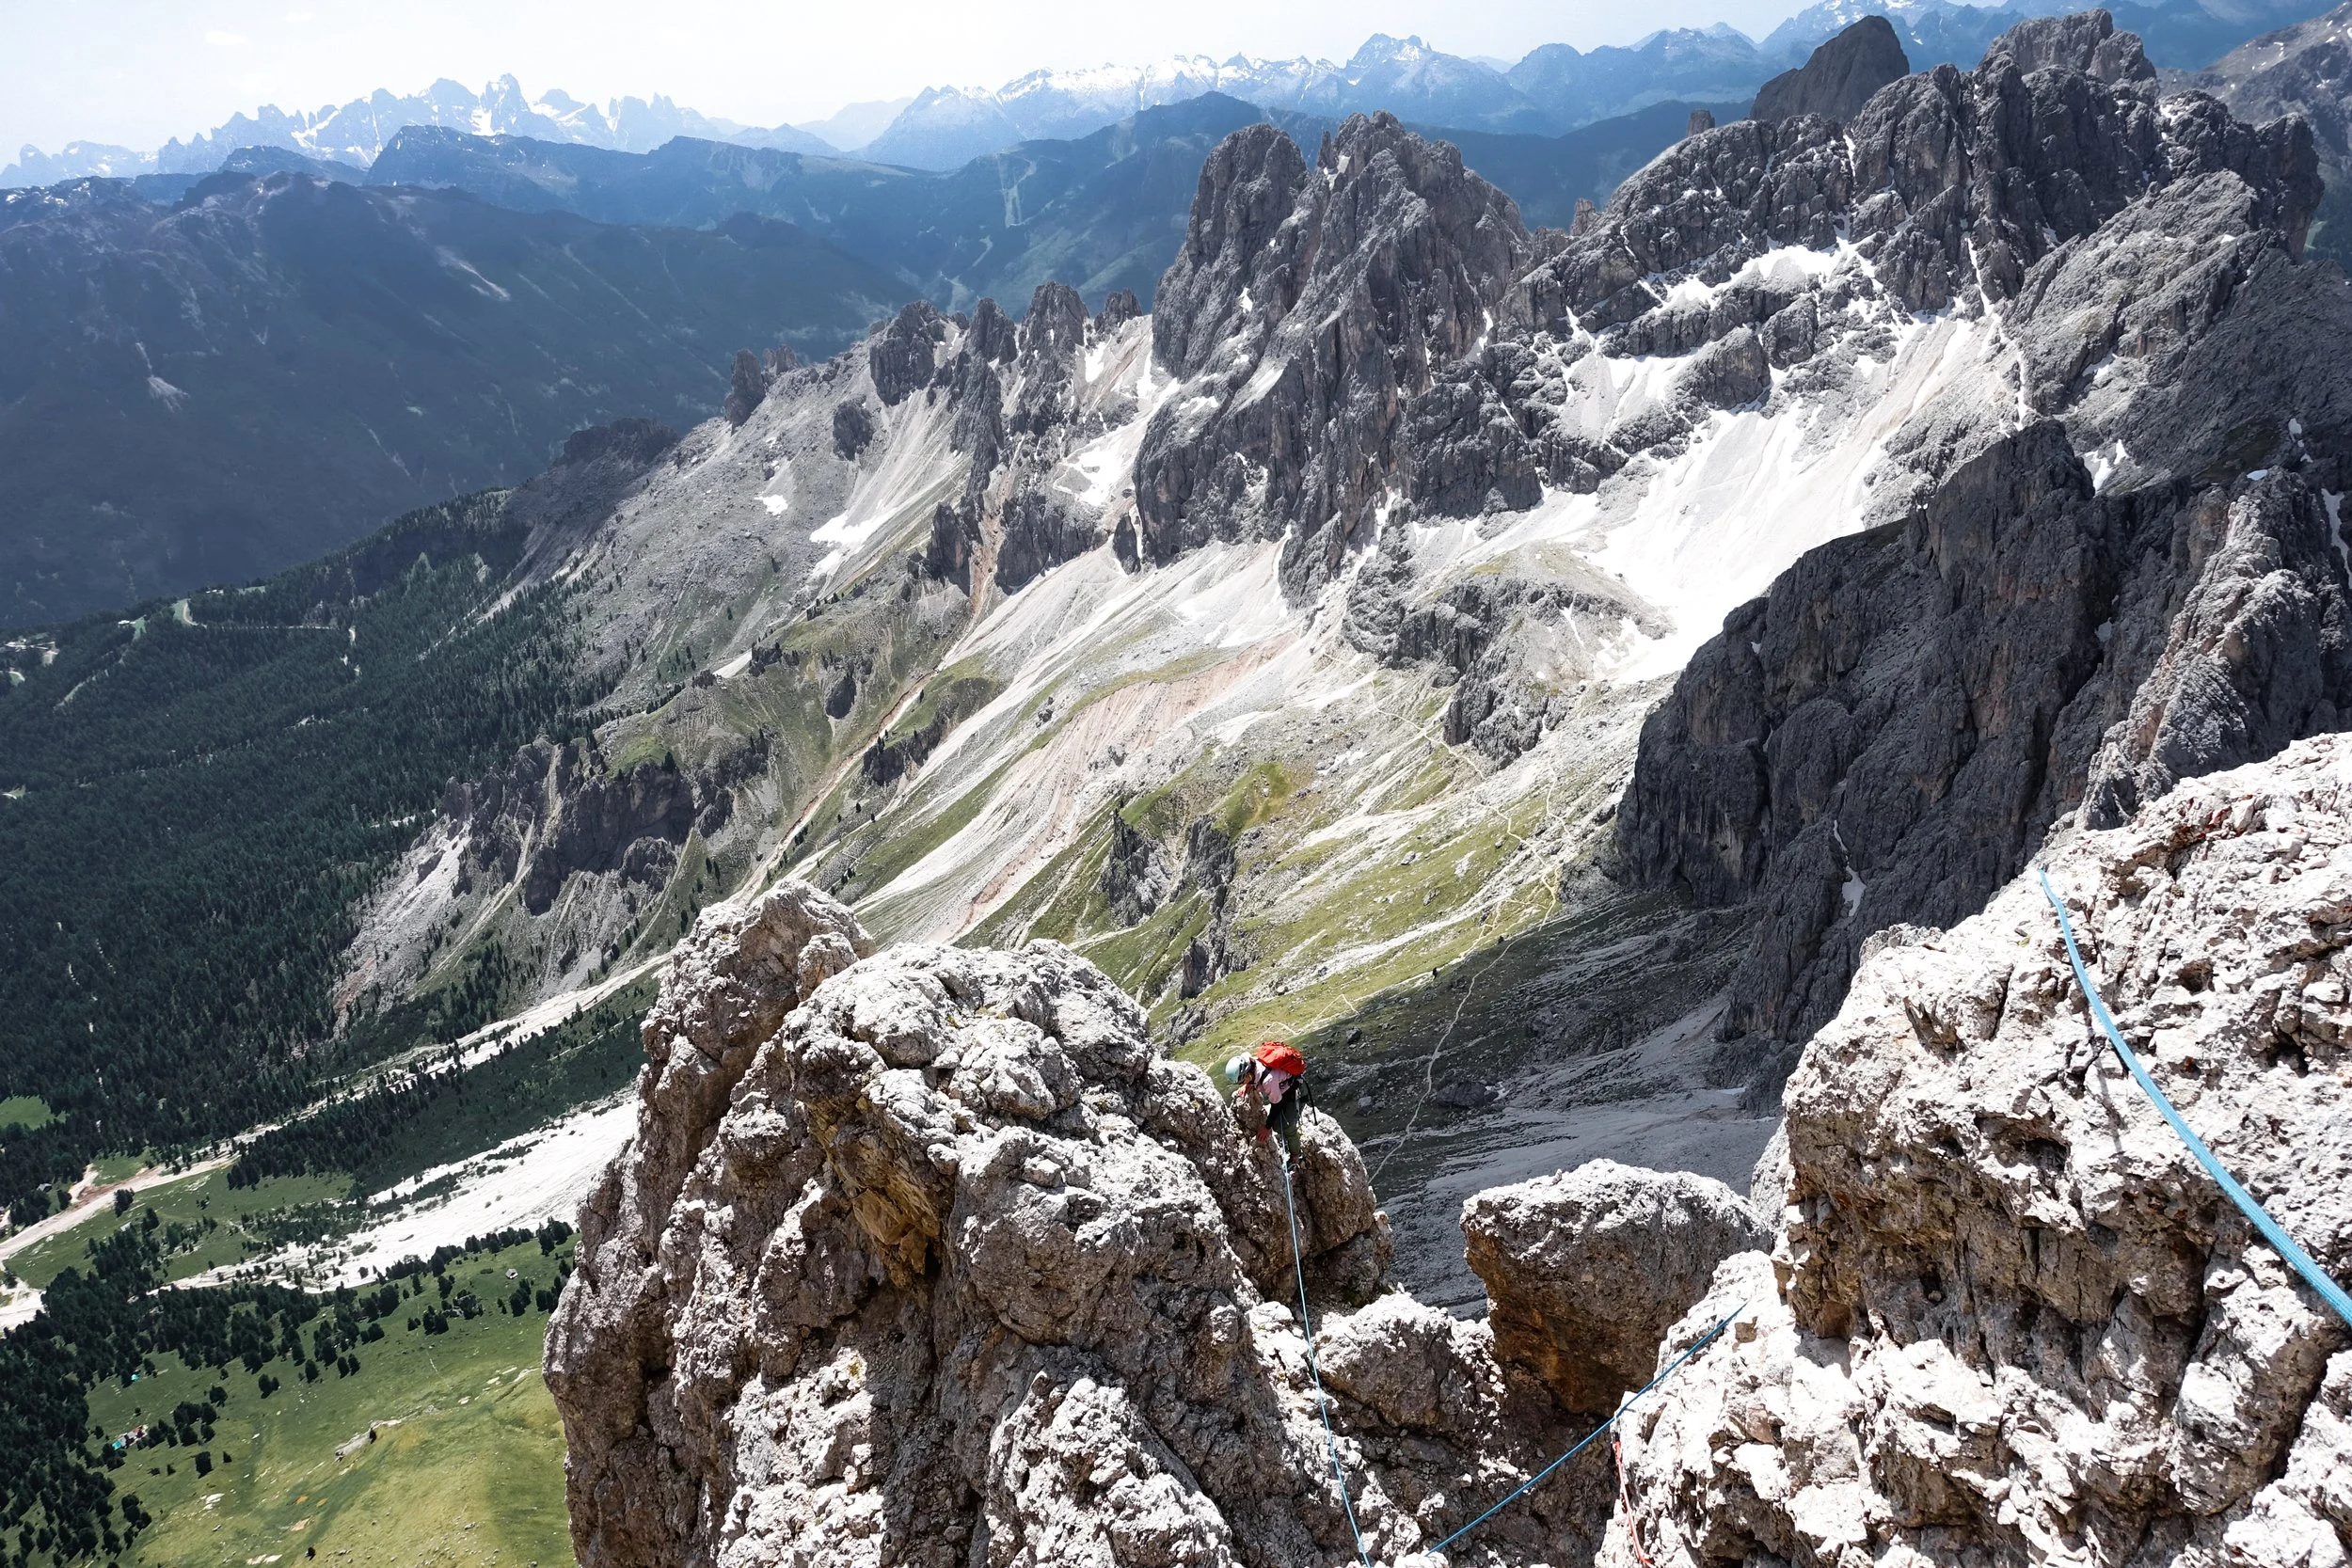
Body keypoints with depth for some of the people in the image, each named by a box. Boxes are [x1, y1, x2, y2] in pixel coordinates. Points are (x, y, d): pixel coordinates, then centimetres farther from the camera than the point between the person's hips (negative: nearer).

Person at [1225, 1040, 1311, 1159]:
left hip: (1295, 1090, -8)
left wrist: (1267, 1127, -18)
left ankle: (1295, 1157, 13)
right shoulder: (1250, 1063, -21)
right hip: (1282, 1087, 8)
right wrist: (1247, 1085, -14)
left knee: (1286, 1127, -8)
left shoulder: (1268, 1079, -43)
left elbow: (1276, 1104, -27)